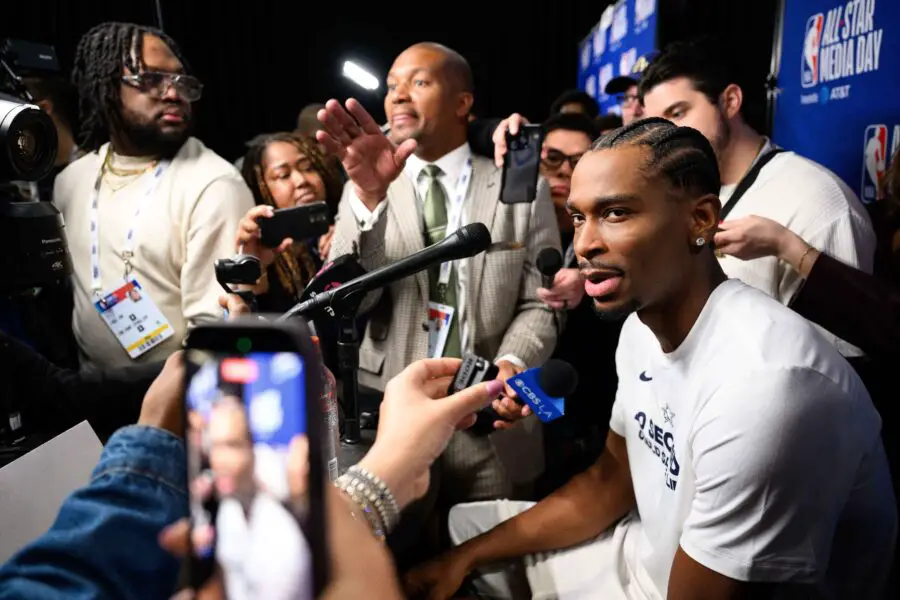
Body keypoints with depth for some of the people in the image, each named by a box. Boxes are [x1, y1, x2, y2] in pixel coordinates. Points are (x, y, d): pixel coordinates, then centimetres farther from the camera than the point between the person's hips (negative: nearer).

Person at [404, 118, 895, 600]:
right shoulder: (643, 324, -5)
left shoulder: (762, 383, -33)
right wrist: (466, 556, 4)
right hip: (653, 554, 7)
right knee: (463, 526, 13)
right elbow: (610, 481, 6)